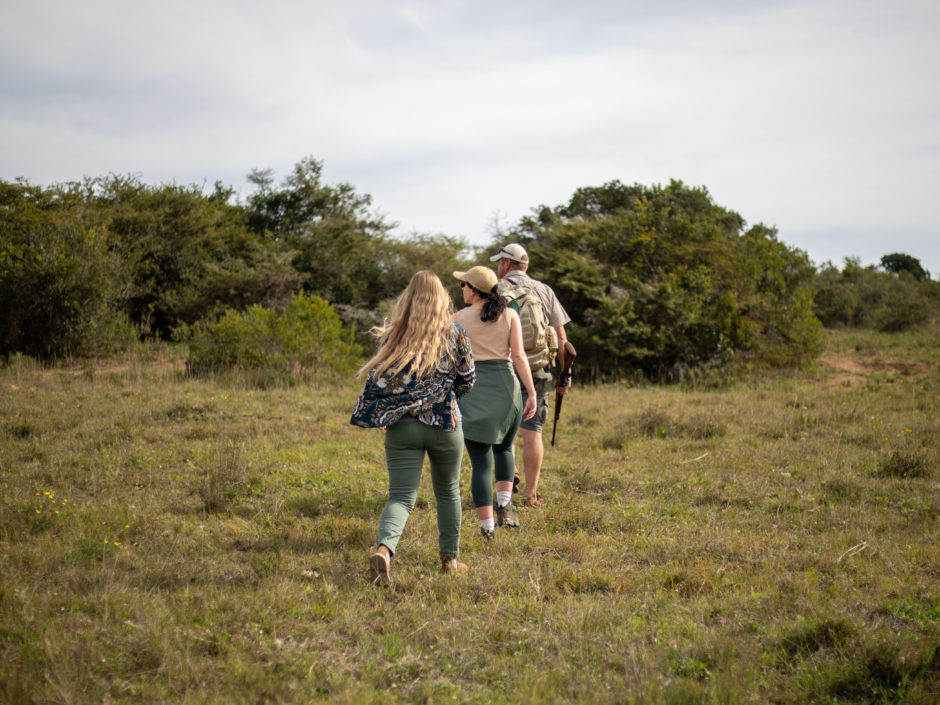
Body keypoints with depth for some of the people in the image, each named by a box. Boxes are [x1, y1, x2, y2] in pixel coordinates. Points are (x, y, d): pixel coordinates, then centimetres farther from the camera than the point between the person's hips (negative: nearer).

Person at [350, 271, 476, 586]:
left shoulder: (393, 335, -1)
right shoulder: (455, 334, -2)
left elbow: (377, 380, -2)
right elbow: (467, 382, 5)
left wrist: (379, 416, 12)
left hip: (401, 426, 0)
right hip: (444, 423, 0)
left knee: (401, 497, -2)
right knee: (448, 492, 20)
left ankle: (384, 549, -29)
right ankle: (450, 559, 29)